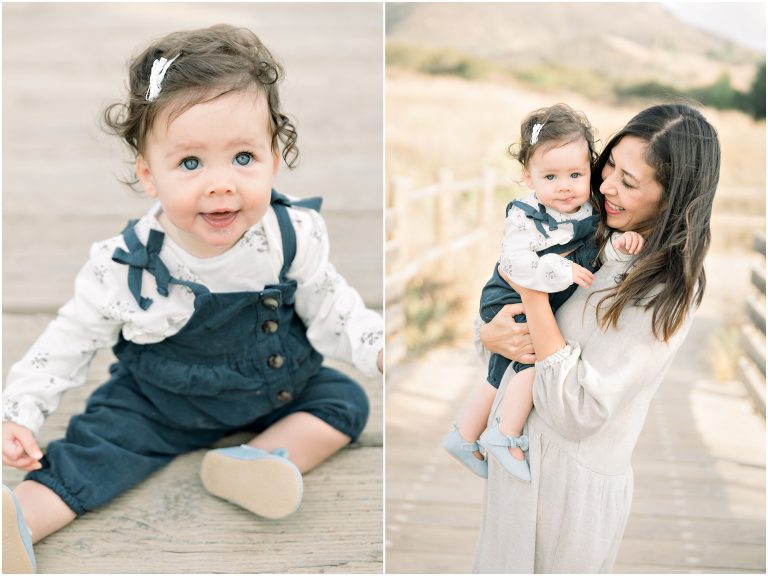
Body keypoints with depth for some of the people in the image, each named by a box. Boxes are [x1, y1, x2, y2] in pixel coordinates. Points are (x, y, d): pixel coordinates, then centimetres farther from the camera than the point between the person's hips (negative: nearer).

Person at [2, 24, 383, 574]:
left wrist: (378, 346, -19)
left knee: (346, 402, -9)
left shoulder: (293, 236, -22)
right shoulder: (125, 266, -25)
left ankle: (259, 459, -20)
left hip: (276, 383, 2)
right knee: (100, 441, -17)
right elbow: (73, 338, -11)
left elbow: (329, 307, -6)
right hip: (161, 399, -1)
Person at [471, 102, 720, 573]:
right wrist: (489, 334, -18)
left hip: (574, 476, -6)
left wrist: (533, 291, -25)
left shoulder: (667, 294, -24)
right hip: (516, 441, 7)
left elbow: (575, 413, -27)